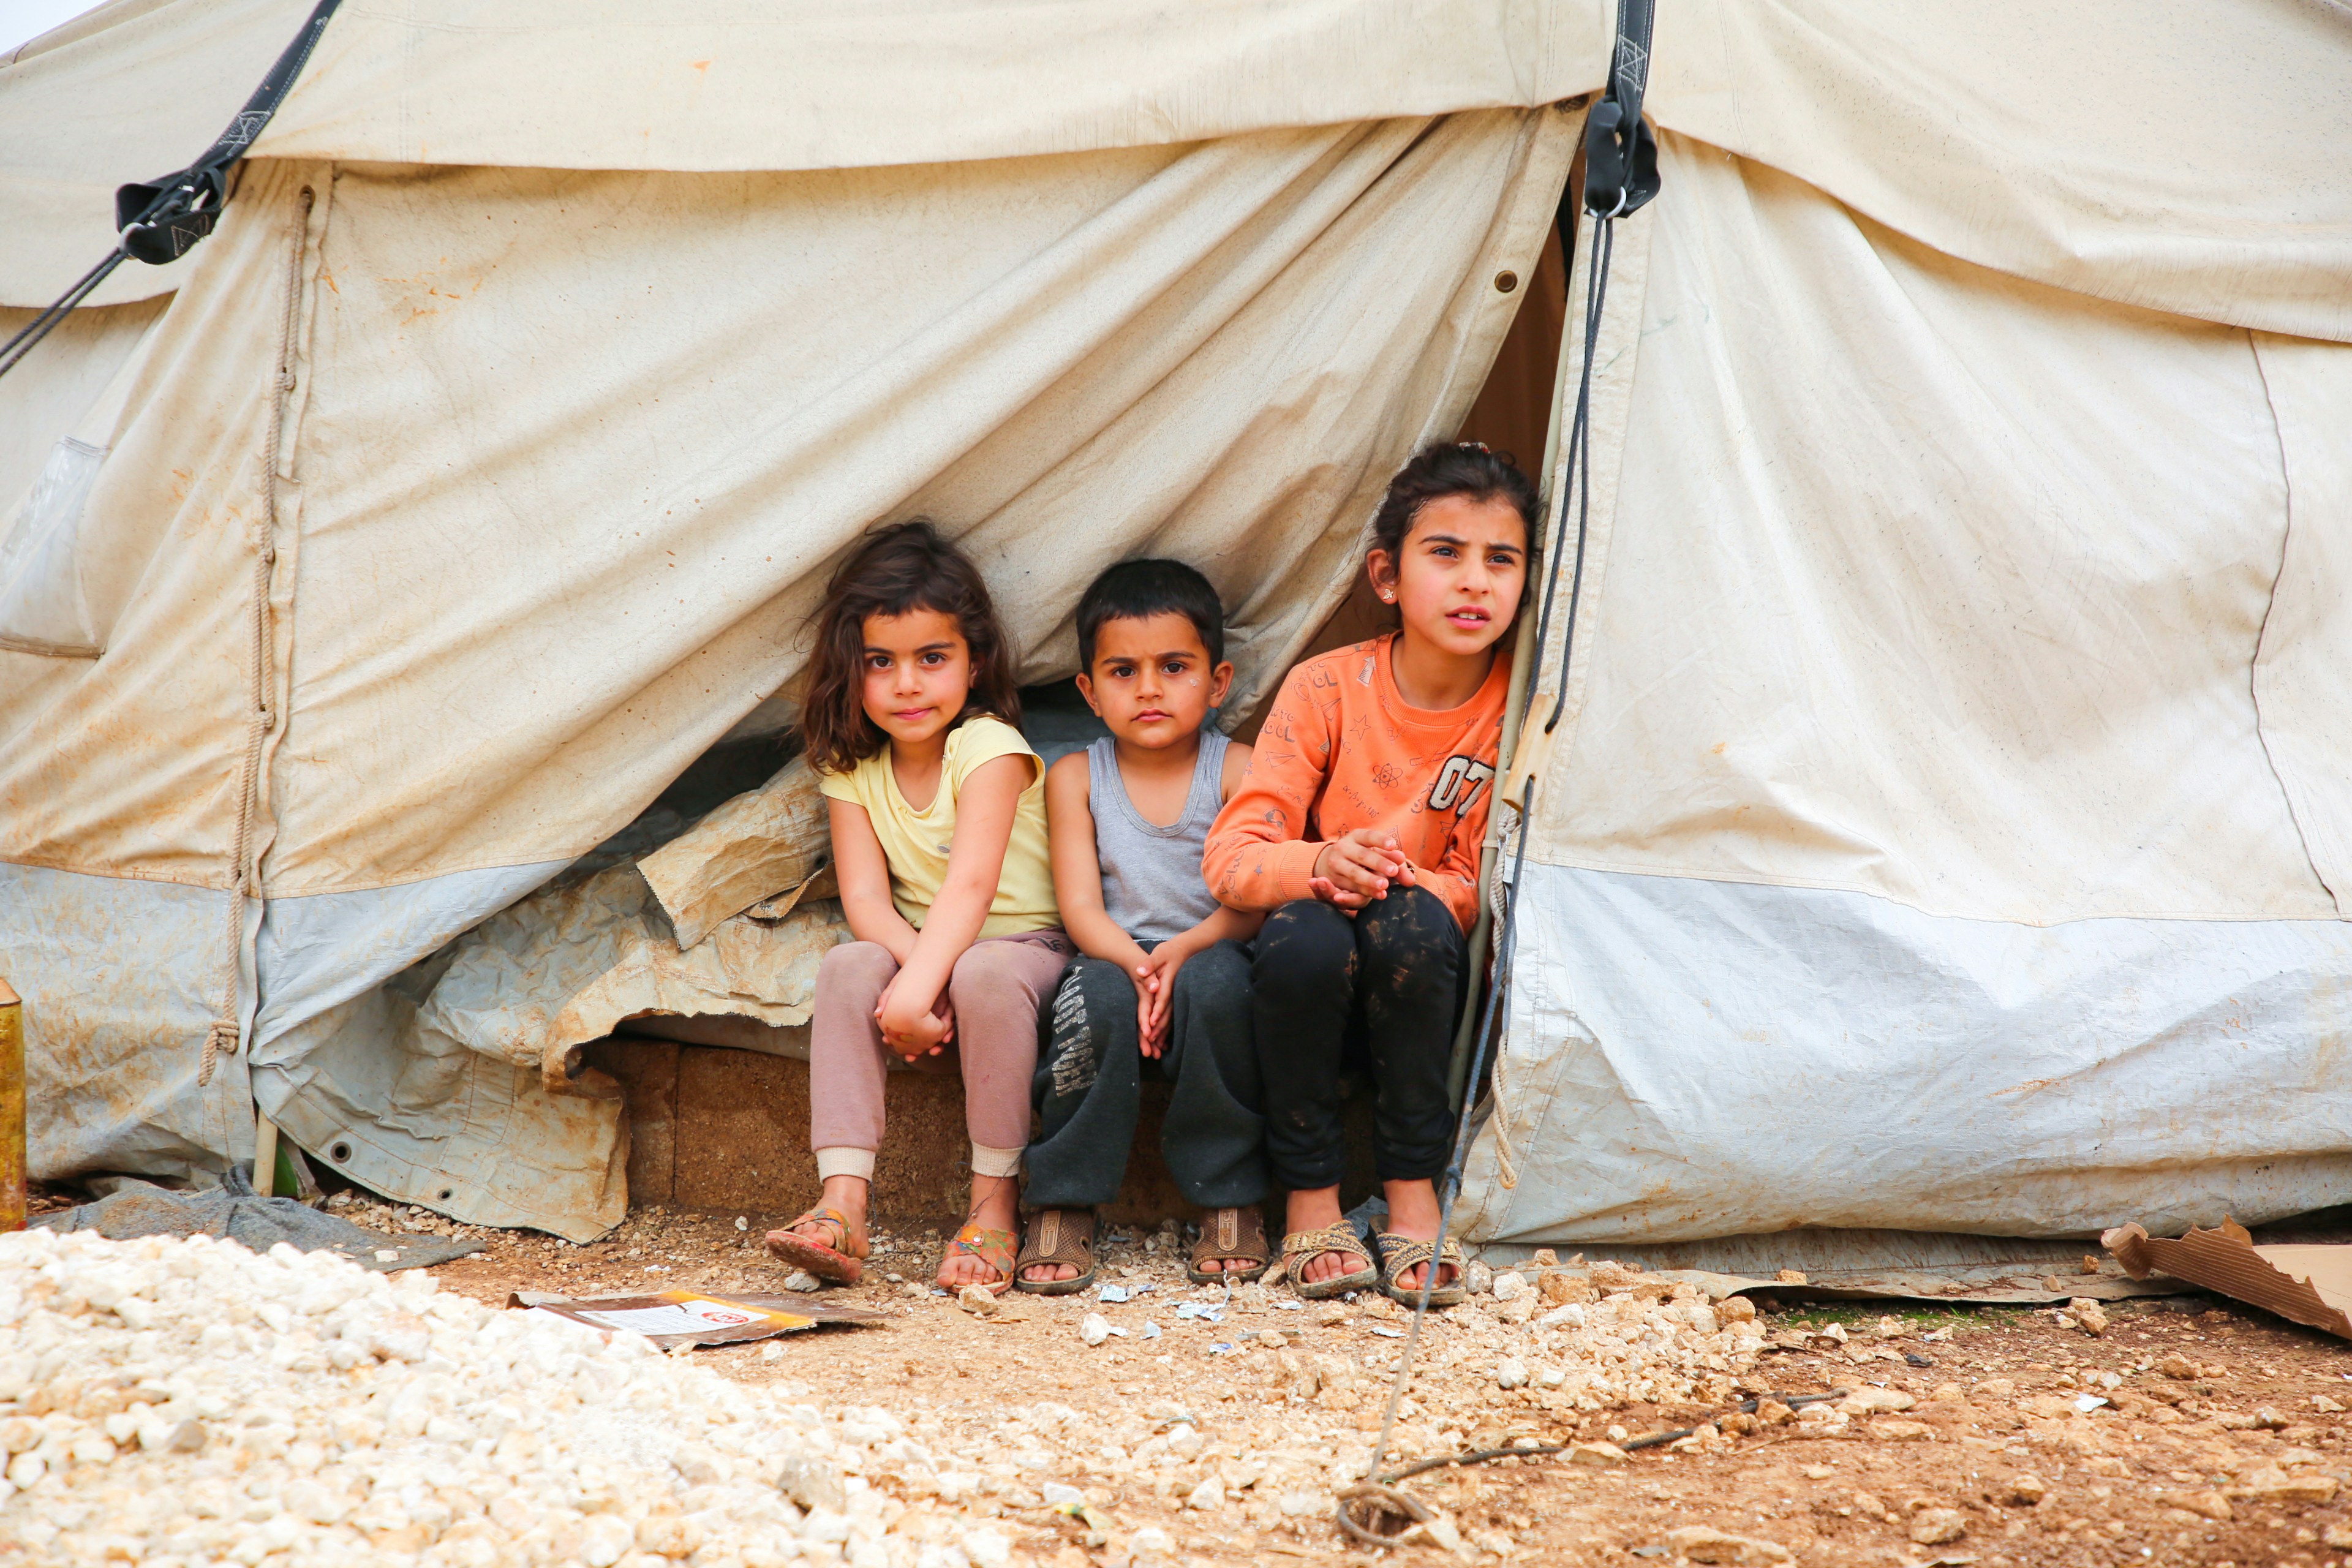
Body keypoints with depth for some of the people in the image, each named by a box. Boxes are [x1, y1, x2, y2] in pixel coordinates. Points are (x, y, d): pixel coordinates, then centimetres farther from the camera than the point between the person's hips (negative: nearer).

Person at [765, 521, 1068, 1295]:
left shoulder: (990, 748, -14)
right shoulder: (852, 770, 1)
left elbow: (969, 887, -27)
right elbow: (864, 896, -10)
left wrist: (918, 987, -40)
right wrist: (912, 974, -31)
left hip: (1023, 949, -4)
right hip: (924, 959, 4)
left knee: (983, 973, -37)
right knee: (848, 967, -26)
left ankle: (995, 1204, -24)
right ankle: (842, 1206, -35)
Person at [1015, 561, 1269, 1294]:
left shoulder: (1236, 769, 2)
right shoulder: (1076, 778, 8)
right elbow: (1080, 907, -2)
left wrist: (1184, 952, -27)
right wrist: (1136, 966, -23)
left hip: (1212, 955, -1)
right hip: (1115, 959, 1)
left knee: (1215, 982, -36)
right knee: (1098, 998, -34)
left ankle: (1230, 1201, -20)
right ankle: (1062, 1207, -19)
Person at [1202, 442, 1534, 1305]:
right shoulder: (1327, 689, -9)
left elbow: (1482, 886, -4)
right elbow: (1229, 858, -11)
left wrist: (1396, 879, -26)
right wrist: (1320, 865, -33)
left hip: (1422, 978, 0)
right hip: (1321, 978, 0)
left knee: (1412, 923, -34)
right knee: (1303, 933, -34)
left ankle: (1413, 1196, -21)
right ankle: (1310, 1200, -17)